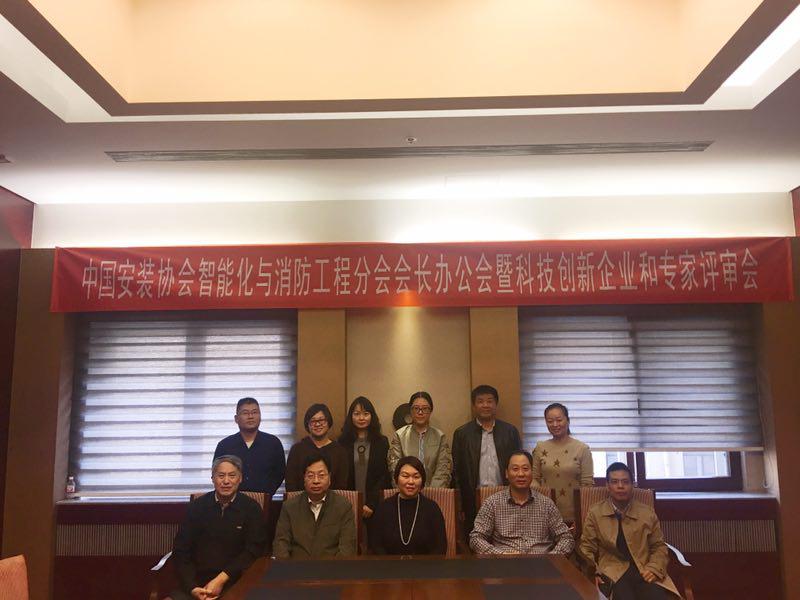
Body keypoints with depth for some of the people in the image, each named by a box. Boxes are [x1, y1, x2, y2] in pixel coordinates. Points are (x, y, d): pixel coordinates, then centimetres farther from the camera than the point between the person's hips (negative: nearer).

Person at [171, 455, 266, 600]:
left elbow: (253, 550, -3)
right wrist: (192, 588, -9)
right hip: (197, 582, 2)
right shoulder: (197, 506, 7)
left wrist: (221, 579, -12)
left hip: (236, 583, -2)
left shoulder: (252, 508, 2)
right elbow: (181, 551, 4)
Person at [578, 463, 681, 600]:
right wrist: (593, 573, -9)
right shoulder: (595, 513, 8)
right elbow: (587, 548, 9)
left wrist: (654, 569, -3)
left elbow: (659, 546, 16)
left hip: (644, 571, 2)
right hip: (612, 572, -2)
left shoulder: (648, 513, 13)